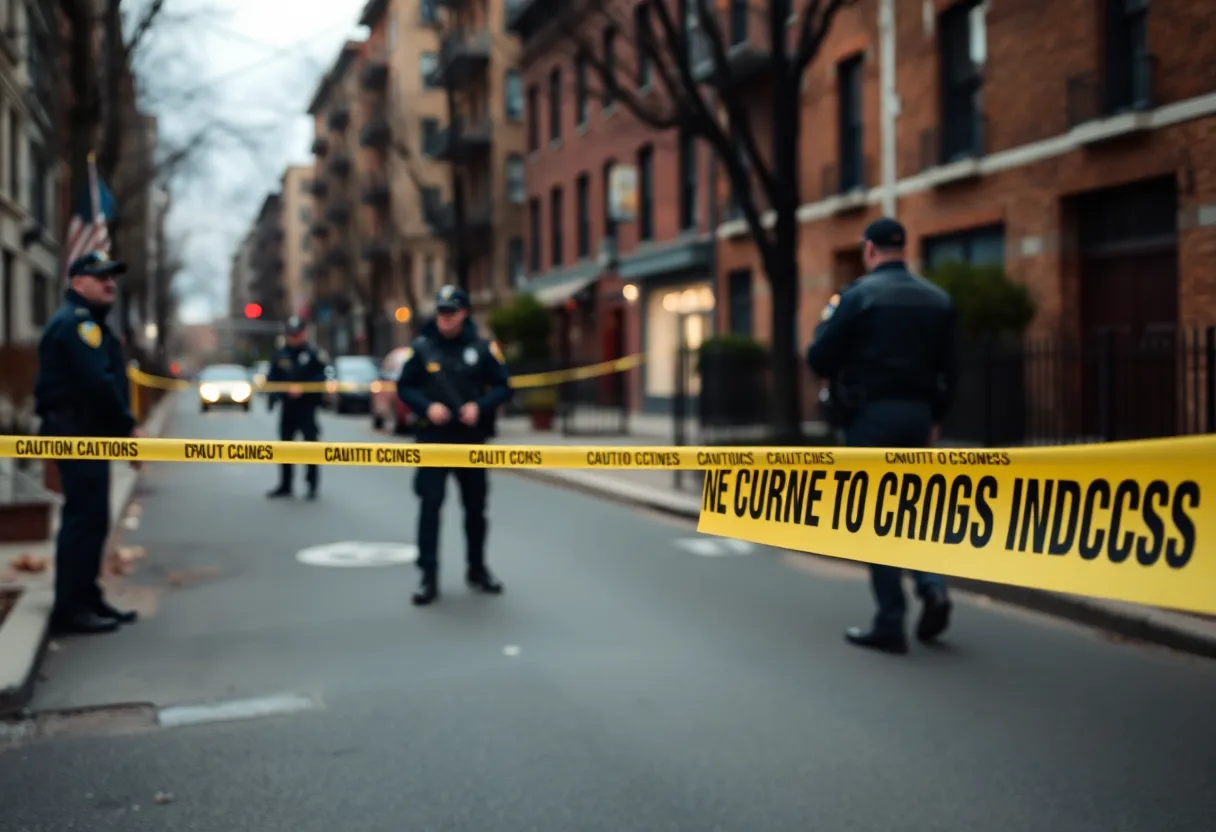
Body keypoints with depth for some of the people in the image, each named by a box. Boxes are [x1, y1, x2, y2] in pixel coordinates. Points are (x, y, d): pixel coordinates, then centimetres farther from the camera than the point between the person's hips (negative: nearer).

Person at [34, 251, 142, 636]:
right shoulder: (76, 321, -13)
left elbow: (107, 381, 18)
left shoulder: (88, 322, 22)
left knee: (91, 519, 13)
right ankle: (71, 608, -4)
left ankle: (86, 599, 21)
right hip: (77, 433, -11)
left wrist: (122, 431, 9)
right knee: (83, 518, -9)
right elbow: (97, 384, -22)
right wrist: (129, 427, -14)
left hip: (88, 433, 11)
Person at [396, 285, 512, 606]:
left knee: (475, 506, 12)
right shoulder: (422, 347, -2)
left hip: (471, 438, 2)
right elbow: (405, 387, 3)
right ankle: (428, 575, 0)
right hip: (433, 439, -1)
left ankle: (477, 569, 29)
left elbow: (502, 386, 2)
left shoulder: (482, 347, -1)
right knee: (430, 505, -7)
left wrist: (480, 406, -15)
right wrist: (427, 406, -14)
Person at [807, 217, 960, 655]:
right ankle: (931, 587, 1)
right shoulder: (938, 299, 8)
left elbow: (819, 358, -11)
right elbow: (949, 369, 7)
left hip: (871, 415, -5)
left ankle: (891, 624, 3)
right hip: (917, 416, 5)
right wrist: (934, 418, 15)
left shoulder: (858, 294, -8)